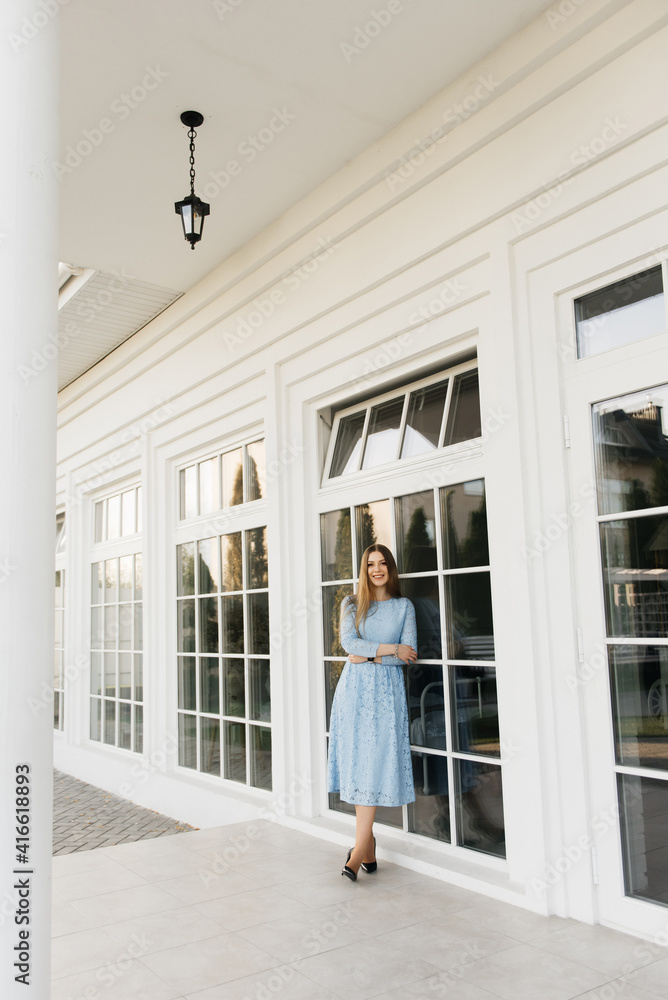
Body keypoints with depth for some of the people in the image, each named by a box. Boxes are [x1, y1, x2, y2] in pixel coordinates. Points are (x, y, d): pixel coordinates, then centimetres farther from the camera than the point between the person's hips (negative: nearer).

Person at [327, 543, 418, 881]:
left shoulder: (404, 606, 9)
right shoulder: (351, 604, 10)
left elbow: (409, 653, 0)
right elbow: (348, 641, -6)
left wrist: (372, 656, -9)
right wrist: (390, 648, -10)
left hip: (387, 689, -1)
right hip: (355, 688, 1)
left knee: (376, 763, -8)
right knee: (356, 761, 1)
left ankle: (360, 847, -5)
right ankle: (368, 840, 15)